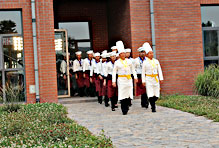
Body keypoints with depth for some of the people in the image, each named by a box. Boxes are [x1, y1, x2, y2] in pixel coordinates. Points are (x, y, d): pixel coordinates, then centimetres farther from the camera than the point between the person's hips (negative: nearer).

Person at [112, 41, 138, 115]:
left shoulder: (129, 61, 9)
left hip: (129, 79, 3)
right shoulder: (117, 62, 0)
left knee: (129, 94, -1)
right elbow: (114, 72, 0)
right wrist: (113, 81, -7)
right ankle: (124, 110, 1)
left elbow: (133, 69, 16)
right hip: (121, 80, -3)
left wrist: (135, 77, 7)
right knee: (122, 95, -5)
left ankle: (127, 106, 18)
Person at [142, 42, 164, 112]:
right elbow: (143, 72, 0)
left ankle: (153, 103, 31)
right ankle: (153, 108, 3)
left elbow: (159, 70, 9)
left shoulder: (156, 61, 8)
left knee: (156, 95, 4)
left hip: (156, 79, 3)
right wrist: (143, 81, -5)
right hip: (149, 80, -3)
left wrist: (161, 78, 2)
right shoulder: (145, 62, -1)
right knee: (151, 95, -8)